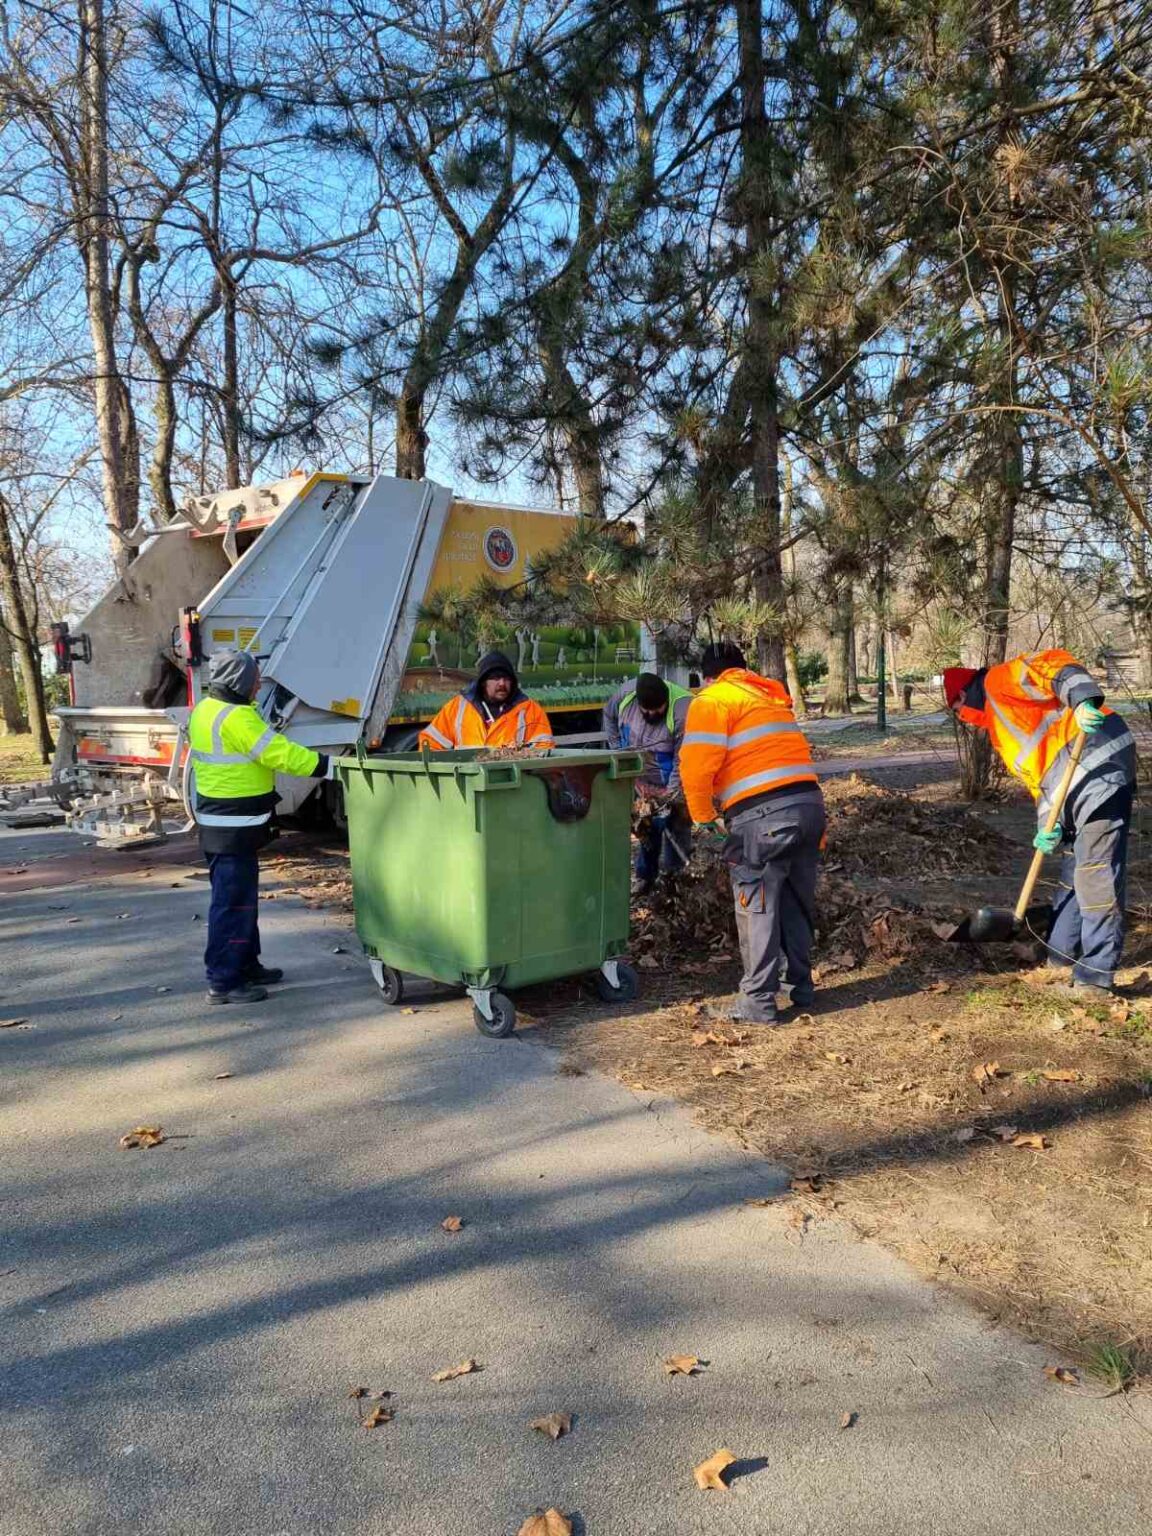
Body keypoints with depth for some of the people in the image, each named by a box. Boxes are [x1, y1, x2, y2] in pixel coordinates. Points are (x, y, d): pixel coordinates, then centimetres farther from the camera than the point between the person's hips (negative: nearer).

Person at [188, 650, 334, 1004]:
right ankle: (223, 981, 3)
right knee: (233, 902, -3)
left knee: (241, 898, 19)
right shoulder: (236, 718, -20)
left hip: (217, 822, 10)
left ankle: (246, 965, 30)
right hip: (234, 827, -10)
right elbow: (282, 754, -23)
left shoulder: (205, 710, 11)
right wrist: (329, 766, -18)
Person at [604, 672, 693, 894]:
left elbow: (683, 761, -27)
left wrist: (672, 796, -27)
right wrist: (618, 750, 7)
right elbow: (609, 715, 10)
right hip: (642, 780, 5)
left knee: (675, 829, -2)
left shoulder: (682, 709, -30)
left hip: (673, 785, -5)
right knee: (648, 827, 16)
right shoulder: (625, 694, -15)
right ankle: (645, 877, 30)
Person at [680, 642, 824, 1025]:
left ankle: (758, 1002, 7)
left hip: (762, 814, -7)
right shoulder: (772, 696, 24)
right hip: (809, 802, 7)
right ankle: (801, 986, 31)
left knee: (757, 907, 2)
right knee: (796, 902, 19)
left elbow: (697, 765, -8)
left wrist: (703, 817, 5)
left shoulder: (712, 700, 2)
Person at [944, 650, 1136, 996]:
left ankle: (1096, 976, -8)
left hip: (1101, 766, -10)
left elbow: (1054, 666, -13)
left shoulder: (1001, 679, 5)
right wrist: (1049, 824, 6)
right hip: (1077, 788, 10)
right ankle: (1061, 952, 29)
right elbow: (1040, 776, 21)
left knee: (1096, 875, -10)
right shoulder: (999, 732, 29)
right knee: (1073, 869, 17)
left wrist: (1083, 702, -31)